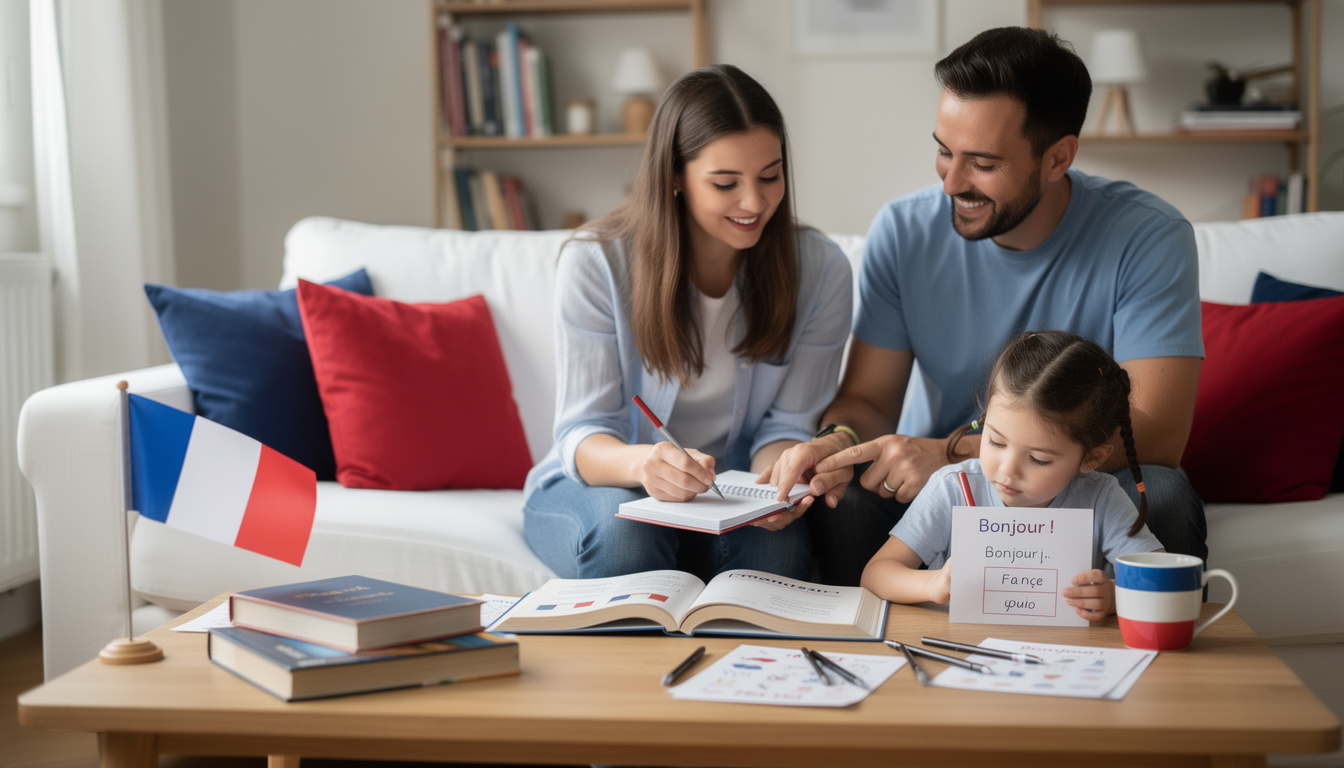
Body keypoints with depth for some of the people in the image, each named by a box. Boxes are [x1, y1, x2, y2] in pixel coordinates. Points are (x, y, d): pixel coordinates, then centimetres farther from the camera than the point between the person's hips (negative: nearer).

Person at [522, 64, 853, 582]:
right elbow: (582, 432, -17)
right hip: (601, 483, -1)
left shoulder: (820, 269, -9)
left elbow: (788, 424, -5)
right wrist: (640, 463, -42)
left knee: (779, 540, -33)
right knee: (623, 529, -37)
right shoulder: (594, 262, -16)